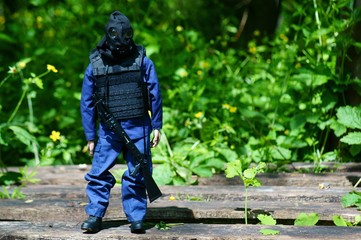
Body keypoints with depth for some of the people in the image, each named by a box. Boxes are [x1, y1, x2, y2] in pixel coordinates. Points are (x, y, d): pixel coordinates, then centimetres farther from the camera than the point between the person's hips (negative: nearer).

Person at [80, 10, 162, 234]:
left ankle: (136, 219, 10)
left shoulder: (142, 62, 0)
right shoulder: (95, 66, 2)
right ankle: (94, 216, 5)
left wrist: (157, 127, 2)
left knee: (137, 176, 2)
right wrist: (90, 137, 6)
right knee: (99, 174, -4)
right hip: (108, 130, 1)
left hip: (138, 128, -1)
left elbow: (155, 96, 5)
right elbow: (87, 103, 7)